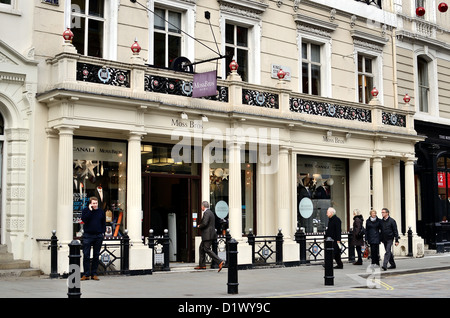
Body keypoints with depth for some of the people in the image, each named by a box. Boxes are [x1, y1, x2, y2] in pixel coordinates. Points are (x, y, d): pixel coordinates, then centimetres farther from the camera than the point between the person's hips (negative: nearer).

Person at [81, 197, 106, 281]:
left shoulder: (101, 211, 8)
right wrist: (90, 210, -15)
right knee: (86, 255, -3)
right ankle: (86, 274, 2)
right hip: (88, 235, -2)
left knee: (96, 255, 7)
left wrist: (103, 232, 4)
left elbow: (104, 223, 13)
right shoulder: (86, 210, 2)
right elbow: (84, 219, -15)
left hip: (98, 236, 2)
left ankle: (94, 274, 14)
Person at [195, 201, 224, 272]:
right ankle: (202, 265, 21)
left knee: (207, 249, -11)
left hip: (207, 235, -11)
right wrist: (201, 225, 14)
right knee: (202, 248, 17)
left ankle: (219, 262, -18)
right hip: (208, 235, 11)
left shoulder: (206, 213, -14)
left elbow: (205, 223, -24)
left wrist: (199, 226, -6)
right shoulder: (210, 212, 18)